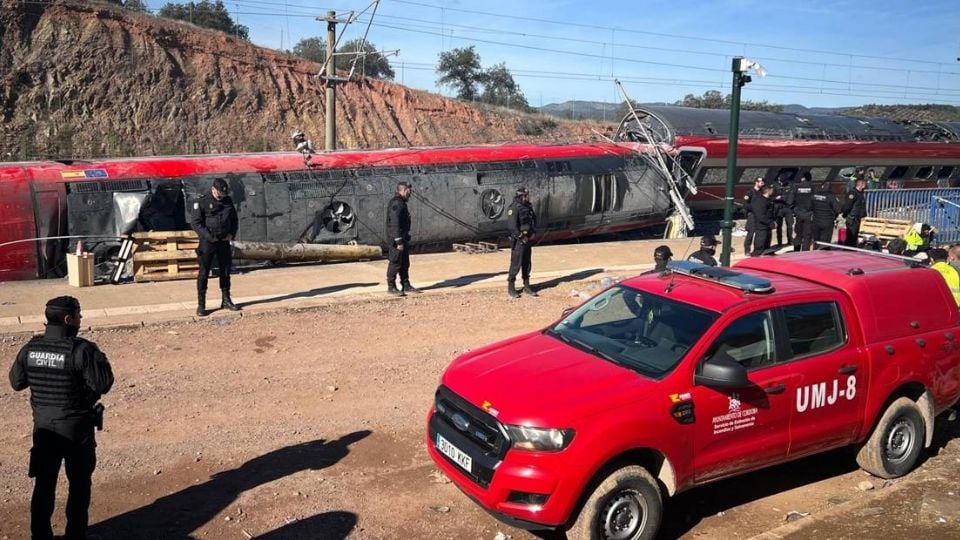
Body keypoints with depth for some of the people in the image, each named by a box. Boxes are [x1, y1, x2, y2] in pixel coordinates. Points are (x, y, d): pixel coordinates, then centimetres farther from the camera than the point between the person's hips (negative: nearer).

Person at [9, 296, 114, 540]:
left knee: (44, 484, 17)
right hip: (76, 428, -4)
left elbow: (16, 382, 8)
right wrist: (101, 361, -6)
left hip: (43, 427, 5)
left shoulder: (30, 348, -4)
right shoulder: (82, 350, -22)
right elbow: (103, 384, -21)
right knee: (79, 484, 12)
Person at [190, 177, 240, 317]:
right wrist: (209, 236, -18)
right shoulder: (202, 202, -8)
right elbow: (195, 222, -12)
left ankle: (226, 301, 22)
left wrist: (232, 233, 0)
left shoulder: (228, 201, 7)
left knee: (225, 271, 11)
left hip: (224, 242, 5)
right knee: (204, 273, -3)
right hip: (207, 243, -5)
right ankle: (201, 305, 2)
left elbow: (234, 219, 16)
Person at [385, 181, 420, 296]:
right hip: (396, 239, -10)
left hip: (403, 238, 10)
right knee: (395, 263, -4)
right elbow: (395, 223, -24)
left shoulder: (401, 203, 16)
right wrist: (399, 241, -25)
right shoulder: (396, 203, -18)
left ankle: (406, 285, 22)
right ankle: (391, 287, 4)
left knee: (405, 263, 14)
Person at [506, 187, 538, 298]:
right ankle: (511, 288, 5)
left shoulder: (528, 207, 9)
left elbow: (534, 220, 20)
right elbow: (511, 225, -22)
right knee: (516, 264, -5)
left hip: (527, 239, 8)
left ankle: (527, 287, 22)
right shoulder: (514, 208, -16)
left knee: (527, 264, 13)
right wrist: (521, 237, -17)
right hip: (518, 240, -8)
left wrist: (533, 233, 5)